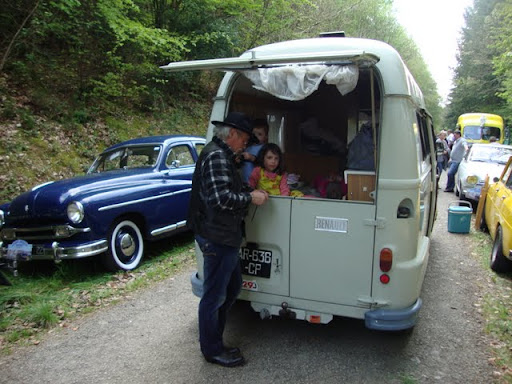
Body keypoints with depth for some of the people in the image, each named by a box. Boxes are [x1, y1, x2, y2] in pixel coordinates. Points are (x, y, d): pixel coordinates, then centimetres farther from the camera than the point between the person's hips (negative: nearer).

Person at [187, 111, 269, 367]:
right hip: (217, 237, -11)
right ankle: (212, 350, 21)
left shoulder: (222, 155, 18)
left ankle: (212, 340, 35)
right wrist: (251, 198, -15)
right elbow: (220, 198, -26)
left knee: (232, 287, 21)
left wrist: (249, 193, 13)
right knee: (215, 295, 3)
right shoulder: (216, 156, -17)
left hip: (224, 236, 11)